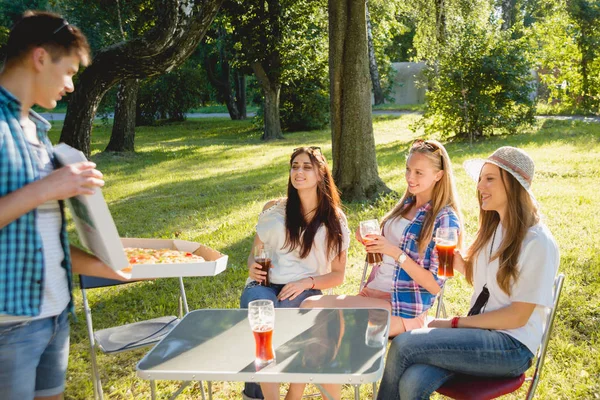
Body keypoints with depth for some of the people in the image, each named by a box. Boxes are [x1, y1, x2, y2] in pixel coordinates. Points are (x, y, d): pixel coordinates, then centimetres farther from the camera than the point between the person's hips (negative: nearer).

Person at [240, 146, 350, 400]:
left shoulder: (335, 220, 9)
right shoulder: (273, 210, 13)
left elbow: (338, 275, 8)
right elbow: (255, 254, 19)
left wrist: (307, 282, -11)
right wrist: (253, 266, -6)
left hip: (304, 293, -1)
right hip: (264, 286, 2)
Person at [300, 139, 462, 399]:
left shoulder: (445, 220, -10)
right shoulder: (406, 204, 12)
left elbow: (435, 285, -14)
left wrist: (395, 252, -21)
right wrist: (371, 243, -1)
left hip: (403, 308, -8)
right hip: (375, 294, 8)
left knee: (312, 307, -18)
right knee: (310, 307, -11)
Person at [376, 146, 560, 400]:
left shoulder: (537, 242, -13)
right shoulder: (492, 227, 10)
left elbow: (518, 316, -13)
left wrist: (454, 323, -12)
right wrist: (461, 265, -1)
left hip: (511, 346, -6)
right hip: (479, 331, 6)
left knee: (403, 345, -23)